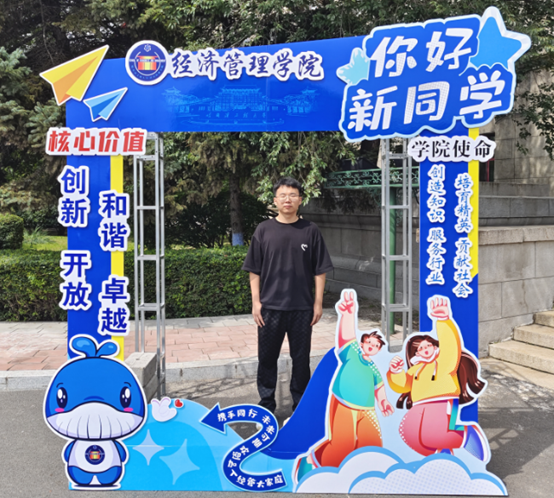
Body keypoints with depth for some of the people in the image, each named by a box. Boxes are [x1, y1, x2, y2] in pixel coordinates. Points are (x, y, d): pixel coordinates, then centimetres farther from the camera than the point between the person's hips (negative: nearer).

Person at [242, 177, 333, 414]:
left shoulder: (310, 231, 1)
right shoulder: (264, 230, 2)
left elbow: (319, 270, 3)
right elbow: (254, 270, 3)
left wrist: (318, 303, -1)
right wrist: (255, 302, -2)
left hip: (302, 307, 0)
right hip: (270, 307, 0)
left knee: (301, 358, 10)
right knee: (267, 358, 9)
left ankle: (300, 406, 26)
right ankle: (267, 406, 25)